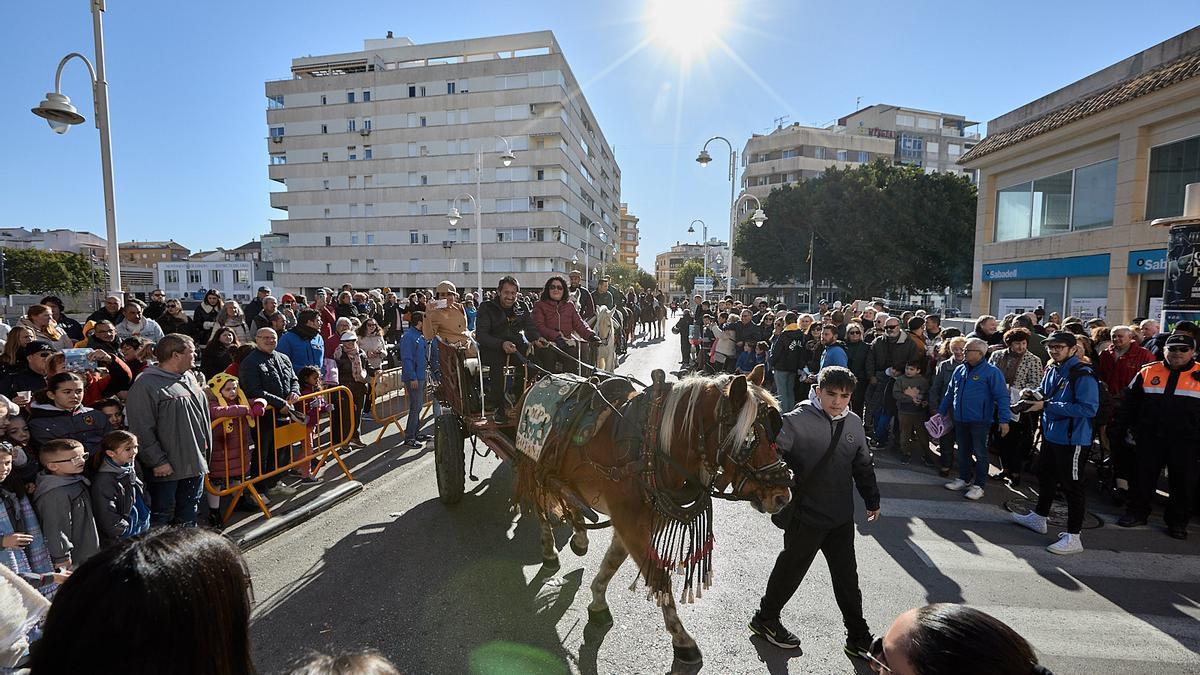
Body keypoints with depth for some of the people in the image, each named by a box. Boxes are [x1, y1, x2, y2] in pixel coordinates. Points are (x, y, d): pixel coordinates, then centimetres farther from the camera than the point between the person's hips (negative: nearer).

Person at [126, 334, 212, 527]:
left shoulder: (189, 377, 10)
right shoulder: (146, 384, -16)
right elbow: (142, 429, -17)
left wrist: (205, 442, 18)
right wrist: (158, 461, -17)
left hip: (195, 462, 8)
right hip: (167, 467, -8)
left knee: (189, 510, 19)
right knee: (162, 514, 5)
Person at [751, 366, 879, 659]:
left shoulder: (854, 423, 3)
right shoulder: (797, 420, -18)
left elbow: (863, 466, 15)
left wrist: (872, 500, 22)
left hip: (842, 517, 5)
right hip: (805, 516, -5)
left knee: (847, 578, 16)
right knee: (791, 570, 12)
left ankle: (859, 638, 34)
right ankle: (765, 618, 34)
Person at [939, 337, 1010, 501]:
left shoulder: (991, 372, -9)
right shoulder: (959, 370, 9)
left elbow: (1002, 397, -12)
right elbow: (949, 393, 18)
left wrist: (1004, 420, -18)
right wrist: (941, 412, 18)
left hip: (980, 421, -6)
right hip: (960, 420, 6)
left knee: (980, 454, 4)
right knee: (963, 451, 15)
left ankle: (979, 485, 13)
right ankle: (964, 479, 29)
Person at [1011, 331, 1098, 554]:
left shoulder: (1083, 375, -20)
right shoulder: (1051, 370, 6)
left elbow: (1089, 408, -28)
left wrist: (1047, 406, -28)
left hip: (1073, 440, -9)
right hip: (1050, 434, 9)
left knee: (1072, 486, 0)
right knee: (1045, 477, 23)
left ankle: (1073, 537, 10)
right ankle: (1039, 518, 41)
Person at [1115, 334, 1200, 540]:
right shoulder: (1148, 372, 4)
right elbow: (1129, 403, 10)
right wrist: (1122, 428, 6)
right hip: (1150, 437, 1)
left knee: (1183, 481, 9)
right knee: (1143, 476, 9)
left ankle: (1177, 521, 24)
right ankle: (1137, 513, 22)